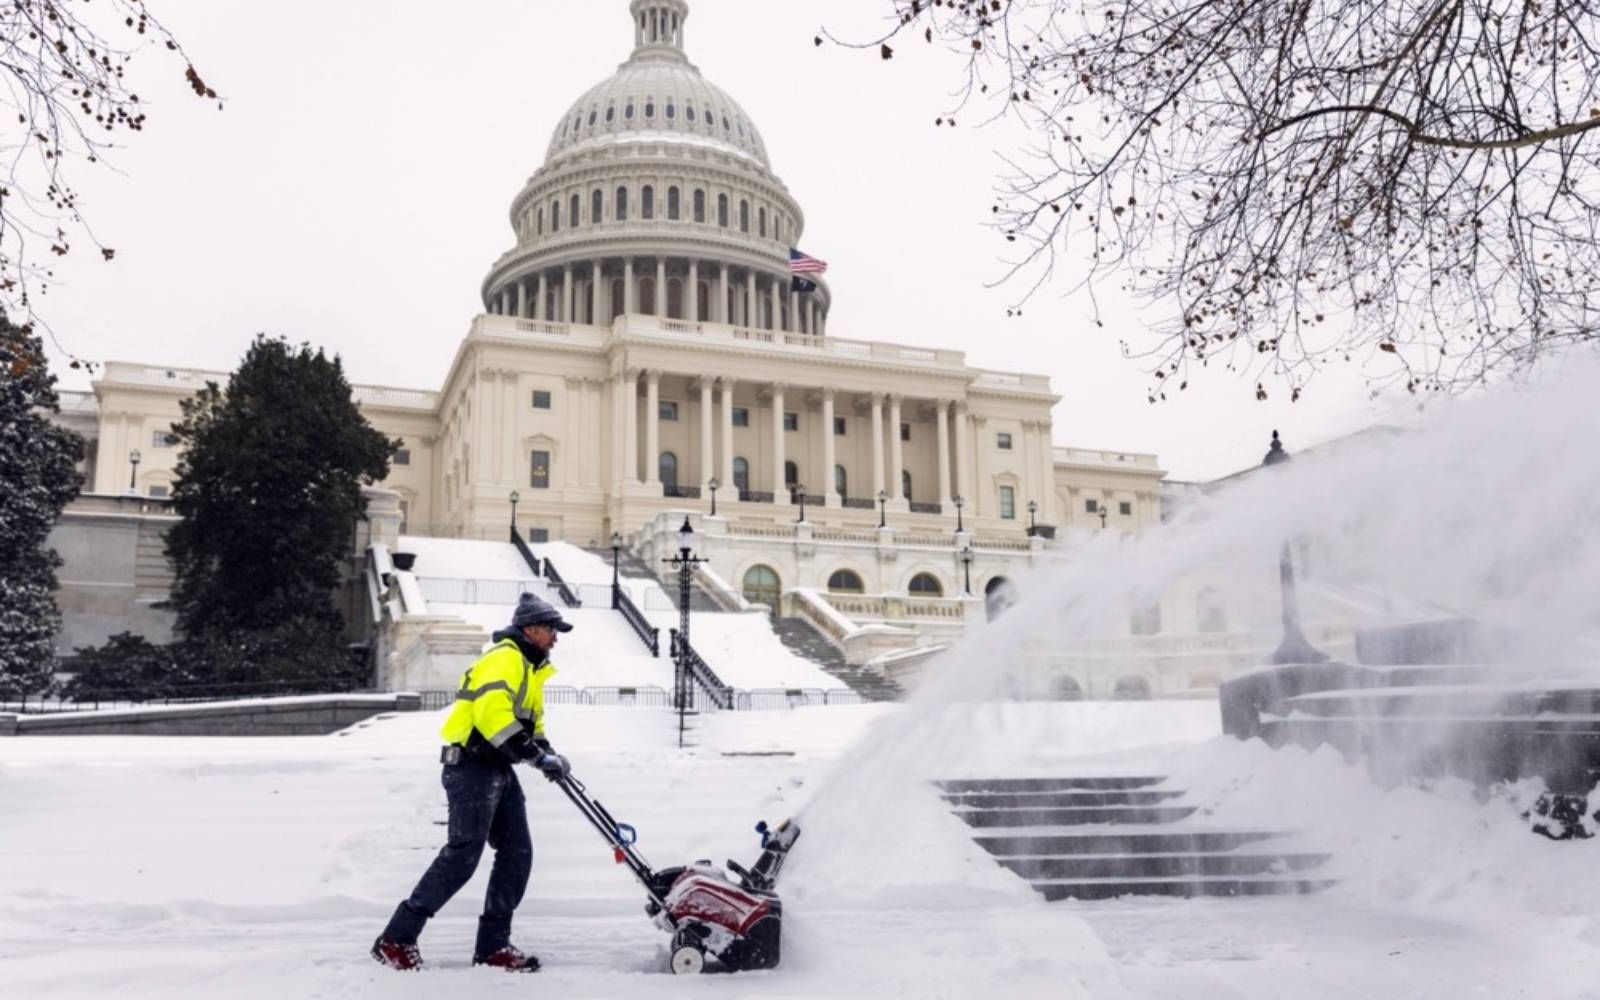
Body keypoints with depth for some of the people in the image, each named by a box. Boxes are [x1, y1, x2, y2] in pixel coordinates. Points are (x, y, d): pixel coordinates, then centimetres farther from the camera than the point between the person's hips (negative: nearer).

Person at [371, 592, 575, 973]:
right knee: (462, 855, -12)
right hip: (472, 768, -10)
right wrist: (536, 756, -27)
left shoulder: (530, 668, 20)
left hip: (499, 771, 10)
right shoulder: (504, 660, -13)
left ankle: (493, 945, 10)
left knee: (517, 853, 4)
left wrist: (546, 752, 10)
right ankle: (396, 939, -4)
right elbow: (492, 714, -27)